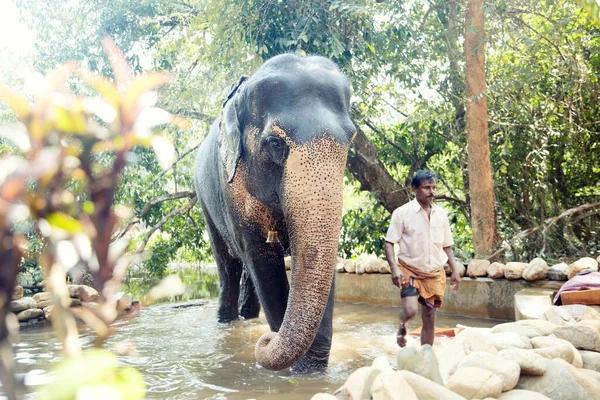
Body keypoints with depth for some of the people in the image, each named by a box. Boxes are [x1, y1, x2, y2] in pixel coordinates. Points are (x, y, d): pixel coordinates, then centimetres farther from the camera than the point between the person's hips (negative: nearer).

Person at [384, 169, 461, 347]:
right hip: (410, 270, -4)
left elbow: (446, 246, 14)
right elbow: (389, 243, -7)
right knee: (410, 310, -22)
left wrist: (455, 270, 7)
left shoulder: (441, 214, 6)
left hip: (435, 274, 4)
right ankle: (402, 326, 13)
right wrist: (394, 268, -20)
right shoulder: (402, 213, -7)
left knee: (430, 318, 6)